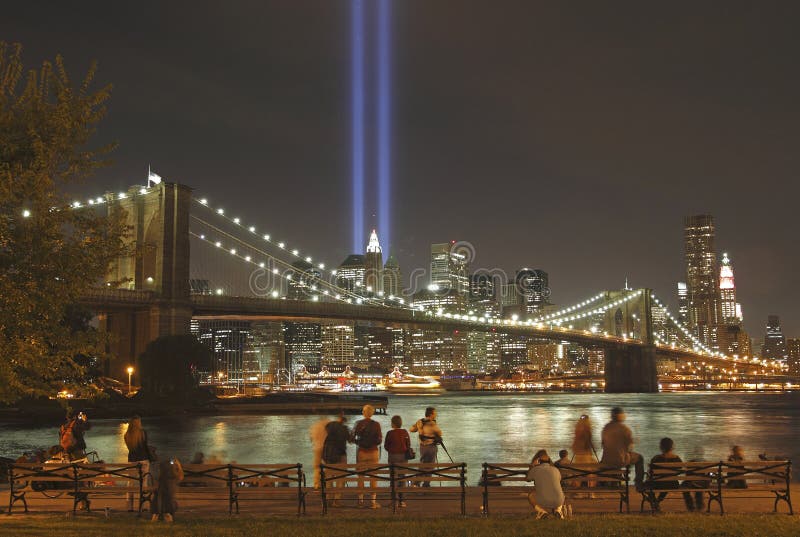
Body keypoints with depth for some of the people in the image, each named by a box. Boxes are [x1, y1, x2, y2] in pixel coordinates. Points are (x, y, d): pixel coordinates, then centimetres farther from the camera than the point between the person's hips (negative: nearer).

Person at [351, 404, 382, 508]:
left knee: (361, 476, 10)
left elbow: (352, 438, -6)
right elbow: (379, 440, -9)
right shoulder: (376, 424, -6)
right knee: (373, 476, 5)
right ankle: (373, 501, 2)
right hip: (373, 452, -1)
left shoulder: (358, 423, -4)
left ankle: (361, 500, 12)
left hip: (361, 452, 1)